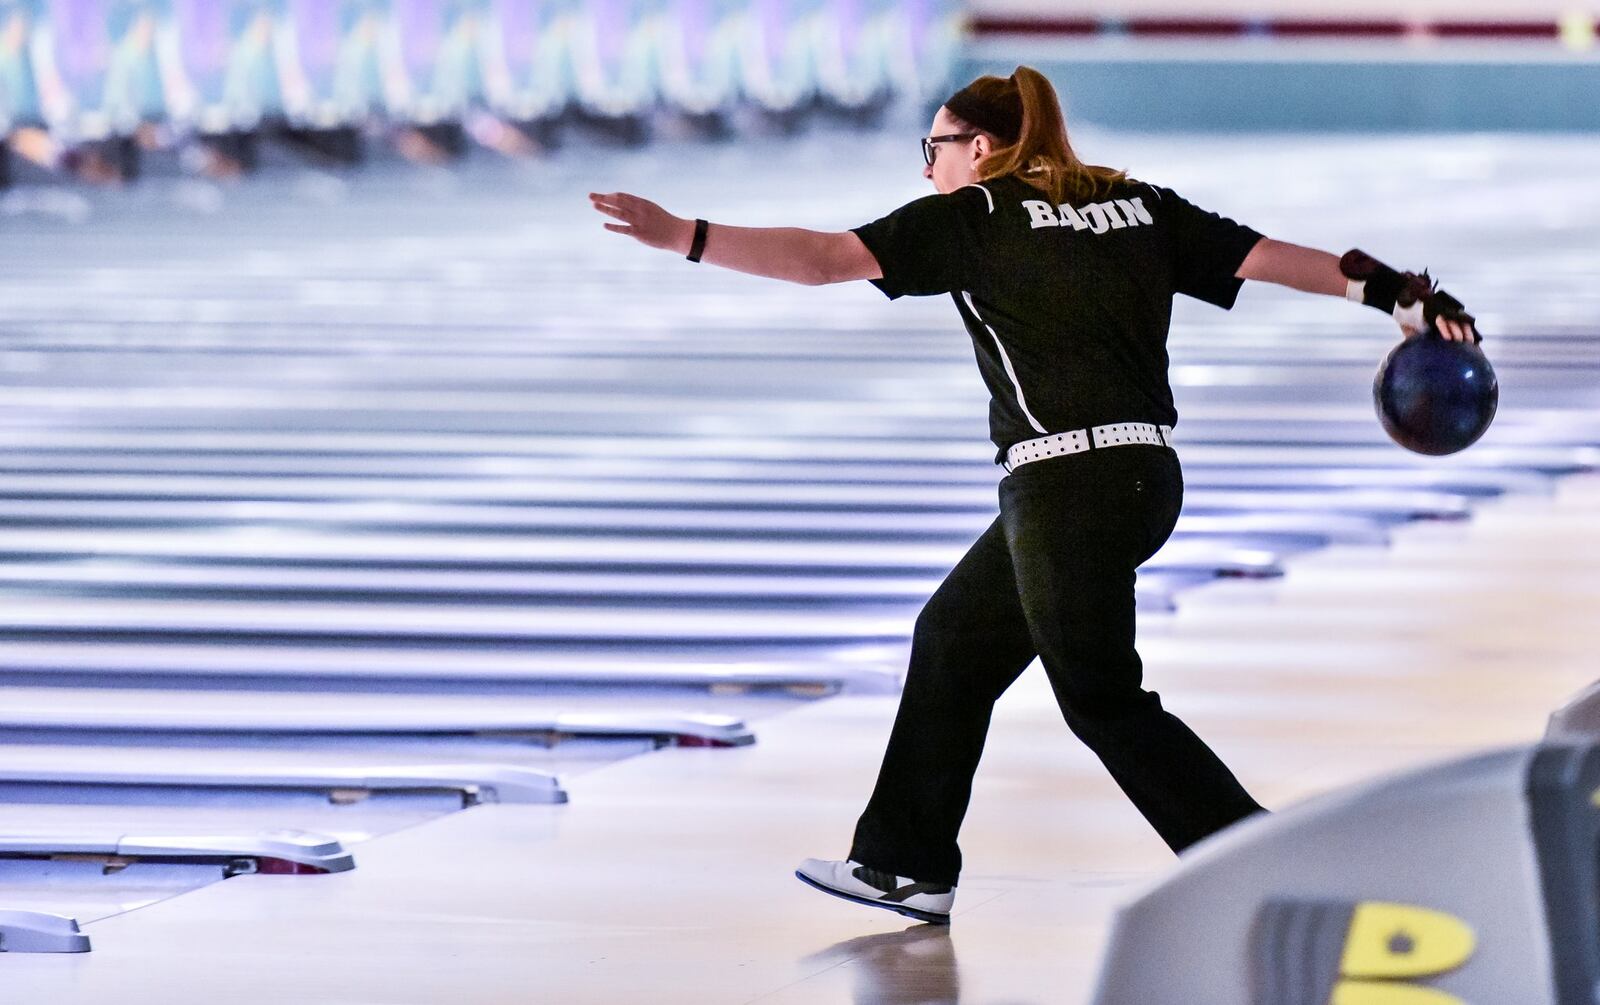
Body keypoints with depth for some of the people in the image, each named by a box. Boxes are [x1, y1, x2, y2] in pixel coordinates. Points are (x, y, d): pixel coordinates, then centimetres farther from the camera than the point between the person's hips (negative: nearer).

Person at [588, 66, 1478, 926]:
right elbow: (1270, 256, 8)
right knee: (954, 638, 20)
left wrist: (680, 236, -8)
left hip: (1070, 481, -8)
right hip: (1144, 475, 8)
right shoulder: (1136, 205, 14)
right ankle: (906, 866, 26)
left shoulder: (975, 216, -2)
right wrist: (1403, 293, 9)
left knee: (1102, 699, -2)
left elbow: (824, 259, -8)